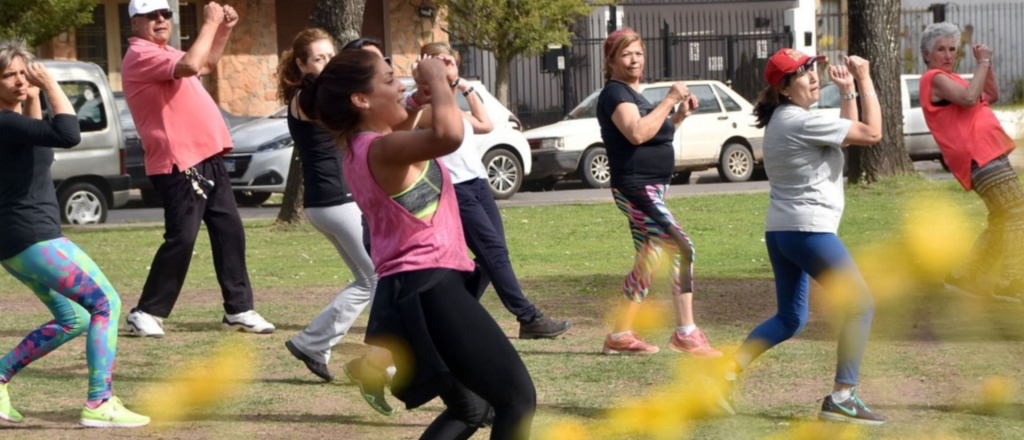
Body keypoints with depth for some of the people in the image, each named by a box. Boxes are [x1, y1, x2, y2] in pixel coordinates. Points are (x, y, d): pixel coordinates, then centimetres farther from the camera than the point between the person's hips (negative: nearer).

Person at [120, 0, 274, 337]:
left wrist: (223, 30, 22)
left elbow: (207, 65, 37)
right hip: (179, 164, -10)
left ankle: (238, 309, 13)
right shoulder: (140, 55, -12)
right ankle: (147, 313, 1)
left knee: (230, 232, 7)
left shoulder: (166, 54, 19)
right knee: (181, 239, -10)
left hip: (207, 158, 10)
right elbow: (190, 65, -28)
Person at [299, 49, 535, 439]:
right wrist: (436, 79, -20)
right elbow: (448, 135, -38)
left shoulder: (361, 150, 14)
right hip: (429, 289, -10)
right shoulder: (381, 150, -17)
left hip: (412, 290, 10)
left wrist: (426, 95, 20)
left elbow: (406, 140, 38)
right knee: (518, 397, -5)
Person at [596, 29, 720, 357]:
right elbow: (637, 134, -27)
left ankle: (620, 335, 17)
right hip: (635, 188, -11)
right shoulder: (614, 93, -11)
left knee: (646, 266, 12)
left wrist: (680, 116, 13)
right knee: (681, 248, -18)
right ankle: (686, 334, -18)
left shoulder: (632, 94, 19)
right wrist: (670, 100, -22)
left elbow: (654, 136, 28)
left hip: (649, 189, 11)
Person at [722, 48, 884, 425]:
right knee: (860, 305, -1)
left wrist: (847, 92, 15)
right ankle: (842, 398, -3)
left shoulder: (781, 120, 13)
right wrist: (865, 80, -7)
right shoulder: (801, 122, -16)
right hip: (808, 229, -10)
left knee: (790, 318, 19)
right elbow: (871, 133, -13)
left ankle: (727, 371, 9)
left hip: (780, 229, 10)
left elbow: (846, 135, 23)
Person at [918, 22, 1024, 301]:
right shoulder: (935, 79, -5)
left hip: (989, 155, 10)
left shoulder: (948, 79, 26)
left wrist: (986, 64, 15)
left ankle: (964, 276, 15)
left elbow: (991, 96, 28)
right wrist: (983, 63, -12)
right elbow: (969, 98, -21)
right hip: (980, 157, -10)